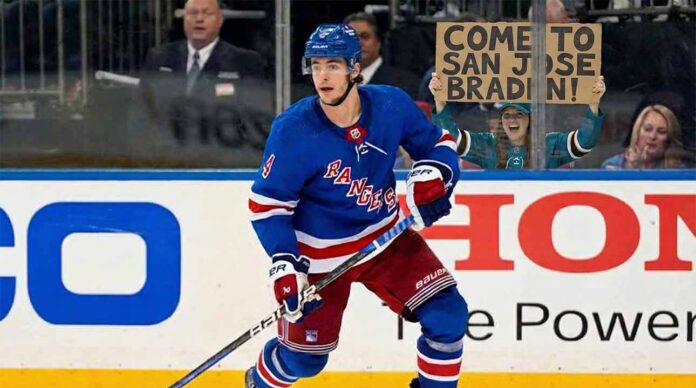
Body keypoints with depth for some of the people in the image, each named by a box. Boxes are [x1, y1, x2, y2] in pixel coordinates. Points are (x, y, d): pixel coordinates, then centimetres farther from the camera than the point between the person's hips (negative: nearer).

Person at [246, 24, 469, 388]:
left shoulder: (392, 105, -15)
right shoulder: (293, 131, -23)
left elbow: (437, 143, 2)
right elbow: (267, 202, -15)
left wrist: (433, 174, -20)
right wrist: (283, 263, -24)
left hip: (385, 236, 3)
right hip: (320, 254, -3)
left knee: (447, 314, -9)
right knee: (305, 354, 5)